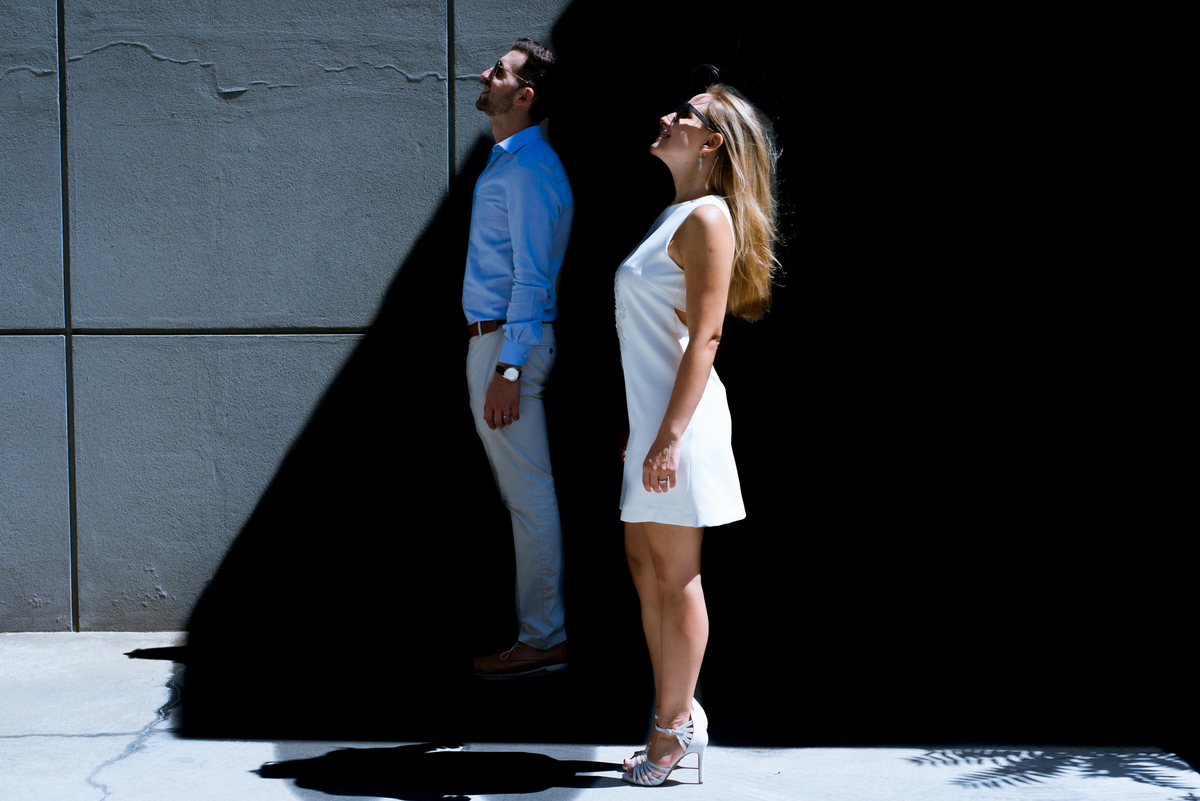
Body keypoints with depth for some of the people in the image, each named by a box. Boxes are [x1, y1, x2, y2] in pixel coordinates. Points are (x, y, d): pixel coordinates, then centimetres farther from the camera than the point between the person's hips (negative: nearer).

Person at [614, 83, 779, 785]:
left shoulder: (708, 216, -11)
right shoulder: (675, 214, 17)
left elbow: (704, 337, -17)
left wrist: (669, 437, -21)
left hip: (677, 416, -9)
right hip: (648, 411, 9)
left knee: (676, 578, -2)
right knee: (645, 566, 12)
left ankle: (676, 725, 7)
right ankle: (677, 715, 20)